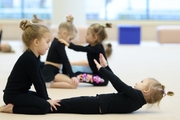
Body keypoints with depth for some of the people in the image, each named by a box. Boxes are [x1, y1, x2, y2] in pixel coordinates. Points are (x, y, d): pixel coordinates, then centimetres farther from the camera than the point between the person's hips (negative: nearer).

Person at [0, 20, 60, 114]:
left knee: (47, 102, 15)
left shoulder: (35, 57, 9)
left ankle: (15, 105, 8)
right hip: (13, 95, -10)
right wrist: (46, 99, -8)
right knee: (44, 106, -21)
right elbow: (37, 82, -17)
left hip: (22, 93, 10)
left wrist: (47, 98, 3)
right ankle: (11, 108, -15)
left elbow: (40, 79, 8)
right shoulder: (28, 59, -21)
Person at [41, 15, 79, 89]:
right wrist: (72, 76, -19)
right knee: (75, 83, -22)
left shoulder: (57, 42, 15)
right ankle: (50, 84, -17)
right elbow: (65, 61, -17)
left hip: (52, 73, 10)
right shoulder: (59, 44, -13)